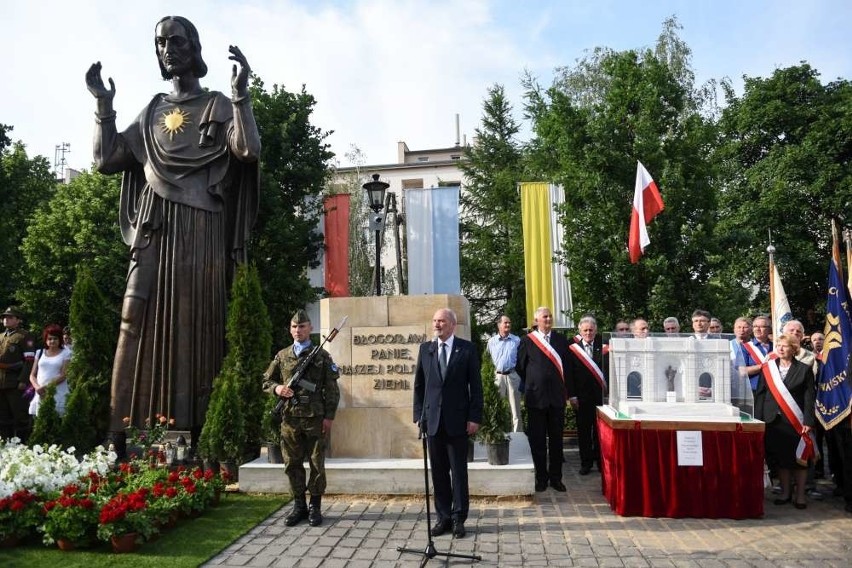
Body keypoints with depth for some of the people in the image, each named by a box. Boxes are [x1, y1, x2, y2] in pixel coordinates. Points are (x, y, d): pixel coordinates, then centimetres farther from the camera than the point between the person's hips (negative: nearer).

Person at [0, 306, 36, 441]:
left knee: (20, 415, -2)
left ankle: (23, 443, 4)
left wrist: (23, 380, -19)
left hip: (15, 384, -7)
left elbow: (29, 360, -12)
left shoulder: (24, 336, -4)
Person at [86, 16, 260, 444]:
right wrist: (103, 105, 9)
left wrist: (241, 94, -17)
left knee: (196, 323, -6)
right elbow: (106, 161, 15)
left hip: (201, 232, -3)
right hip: (154, 230, 4)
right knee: (142, 323, -5)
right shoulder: (151, 112, 21)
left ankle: (193, 432, -4)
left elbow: (249, 151, -10)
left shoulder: (219, 107, 9)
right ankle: (129, 432, -3)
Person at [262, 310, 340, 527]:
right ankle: (299, 505, 21)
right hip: (290, 418, 3)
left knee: (317, 464, 4)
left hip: (315, 418, -3)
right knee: (292, 464, 8)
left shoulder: (322, 356, 2)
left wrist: (329, 416, -6)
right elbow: (266, 381, 17)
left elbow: (332, 389, 0)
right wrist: (277, 388, -6)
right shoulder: (282, 356, 10)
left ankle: (315, 507, 15)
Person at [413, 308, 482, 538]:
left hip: (458, 420, -3)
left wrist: (474, 417, -8)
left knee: (459, 472, 4)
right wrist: (419, 415, 3)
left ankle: (458, 519, 15)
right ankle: (443, 517, 19)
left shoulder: (467, 349, -1)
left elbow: (476, 385, -2)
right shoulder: (425, 349, 7)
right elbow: (419, 385, 10)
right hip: (433, 420, 3)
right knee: (438, 472, 8)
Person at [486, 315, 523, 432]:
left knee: (515, 406, 2)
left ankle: (517, 432, 7)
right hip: (498, 376, 2)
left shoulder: (517, 340, 1)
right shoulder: (491, 341, 6)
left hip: (513, 375, -1)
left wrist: (521, 375, -3)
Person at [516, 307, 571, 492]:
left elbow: (567, 365, 11)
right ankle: (541, 478, 17)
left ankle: (556, 477, 20)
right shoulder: (527, 341, -2)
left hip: (557, 396, 2)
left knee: (556, 439, 9)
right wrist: (531, 386, 8)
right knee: (537, 440, 6)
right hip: (536, 396, -2)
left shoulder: (561, 339, 6)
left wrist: (566, 390, 10)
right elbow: (521, 366, 5)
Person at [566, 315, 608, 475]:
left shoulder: (603, 347, 1)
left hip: (602, 395, 0)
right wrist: (571, 395, -6)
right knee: (583, 430, 6)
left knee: (601, 429, 8)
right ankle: (586, 461, 16)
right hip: (582, 396, 0)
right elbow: (569, 374, -1)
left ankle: (600, 460, 22)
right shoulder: (573, 349, 0)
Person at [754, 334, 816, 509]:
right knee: (779, 458, 7)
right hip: (774, 420, 2)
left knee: (798, 458, 3)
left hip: (796, 422, -2)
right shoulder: (768, 368, 7)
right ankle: (785, 492, 20)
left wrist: (808, 422, -9)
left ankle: (800, 495, 15)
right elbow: (760, 394, 6)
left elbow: (809, 397, -2)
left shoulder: (804, 369, 1)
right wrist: (758, 419, 1)